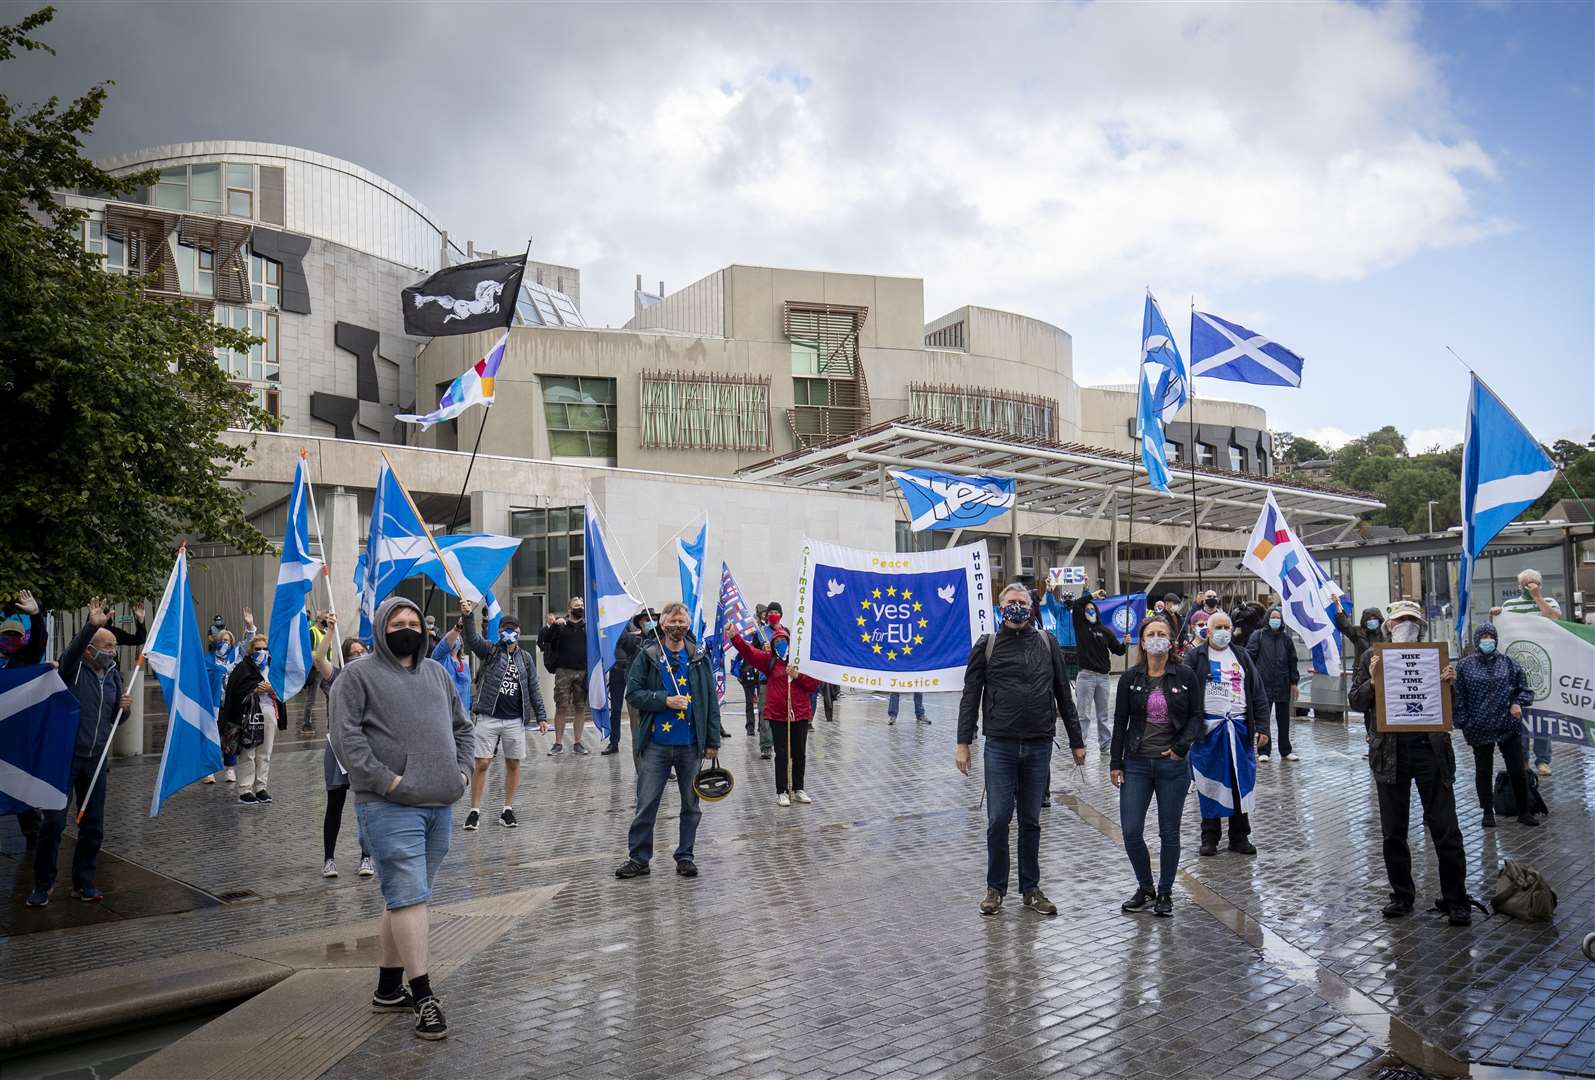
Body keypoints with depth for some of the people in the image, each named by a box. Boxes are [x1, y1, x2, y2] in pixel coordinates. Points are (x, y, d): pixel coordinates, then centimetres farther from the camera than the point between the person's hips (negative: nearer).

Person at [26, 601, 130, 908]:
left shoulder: (114, 676, 10)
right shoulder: (74, 670, -6)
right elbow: (72, 651, -31)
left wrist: (124, 707, -3)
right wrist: (92, 626, -46)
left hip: (96, 761, 5)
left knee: (93, 826, 8)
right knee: (53, 823, -4)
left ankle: (83, 884, 19)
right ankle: (42, 885, 10)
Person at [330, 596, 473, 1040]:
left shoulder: (437, 673, 18)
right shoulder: (358, 675, -2)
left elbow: (462, 727, 24)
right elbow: (346, 737, -11)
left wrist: (462, 770, 9)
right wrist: (386, 780, -17)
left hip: (440, 805, 7)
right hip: (390, 807, -7)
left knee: (404, 897, 15)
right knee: (409, 897, -9)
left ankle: (388, 987, 26)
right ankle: (424, 996, -4)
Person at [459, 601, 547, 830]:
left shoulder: (525, 658, 10)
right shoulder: (490, 651, 3)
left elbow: (533, 689, 12)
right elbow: (472, 639, -16)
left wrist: (541, 716, 7)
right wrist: (467, 616, -34)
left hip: (515, 720, 3)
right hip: (488, 718, -2)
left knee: (513, 764, 6)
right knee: (481, 764, -3)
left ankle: (507, 810, 17)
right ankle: (474, 810, 6)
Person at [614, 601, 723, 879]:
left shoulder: (699, 658, 4)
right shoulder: (647, 656, 0)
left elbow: (711, 701, 5)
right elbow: (633, 694, -3)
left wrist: (713, 741, 2)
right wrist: (665, 700, -15)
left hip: (691, 746, 2)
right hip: (656, 744, -2)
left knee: (691, 804, 10)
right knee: (646, 804, 1)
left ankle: (685, 856, 23)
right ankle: (638, 858, 13)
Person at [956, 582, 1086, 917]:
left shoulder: (1047, 644, 8)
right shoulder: (987, 645, 3)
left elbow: (1063, 694, 12)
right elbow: (970, 696, 2)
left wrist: (1076, 741, 12)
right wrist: (963, 743, -4)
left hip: (1039, 746, 2)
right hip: (1000, 745, -2)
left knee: (1031, 820, 10)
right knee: (998, 820, -1)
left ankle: (1031, 888, 22)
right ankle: (995, 888, 16)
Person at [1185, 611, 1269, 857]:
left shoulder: (1242, 657, 13)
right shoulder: (1195, 657, 3)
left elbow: (1258, 694, 12)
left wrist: (1262, 727, 3)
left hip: (1239, 727, 3)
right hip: (1208, 728, -3)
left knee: (1241, 783, 5)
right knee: (1209, 784, 3)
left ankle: (1239, 837, 16)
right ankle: (1209, 837, 13)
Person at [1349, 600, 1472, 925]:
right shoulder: (1372, 658, 5)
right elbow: (1355, 702, 2)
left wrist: (1448, 683, -11)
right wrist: (1373, 680, -15)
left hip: (1430, 748, 0)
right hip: (1389, 752, 1)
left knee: (1445, 830, 0)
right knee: (1393, 832, 10)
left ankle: (1456, 900, 11)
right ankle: (1402, 895, 24)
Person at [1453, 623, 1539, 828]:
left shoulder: (1508, 663, 3)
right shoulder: (1465, 666, -2)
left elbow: (1524, 688, 10)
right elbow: (1458, 696, -2)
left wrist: (1518, 703, -9)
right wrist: (1463, 722, -6)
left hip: (1509, 725, 1)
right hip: (1479, 729, -1)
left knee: (1518, 771, 5)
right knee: (1483, 771, 9)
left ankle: (1524, 812, 19)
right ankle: (1488, 812, 22)